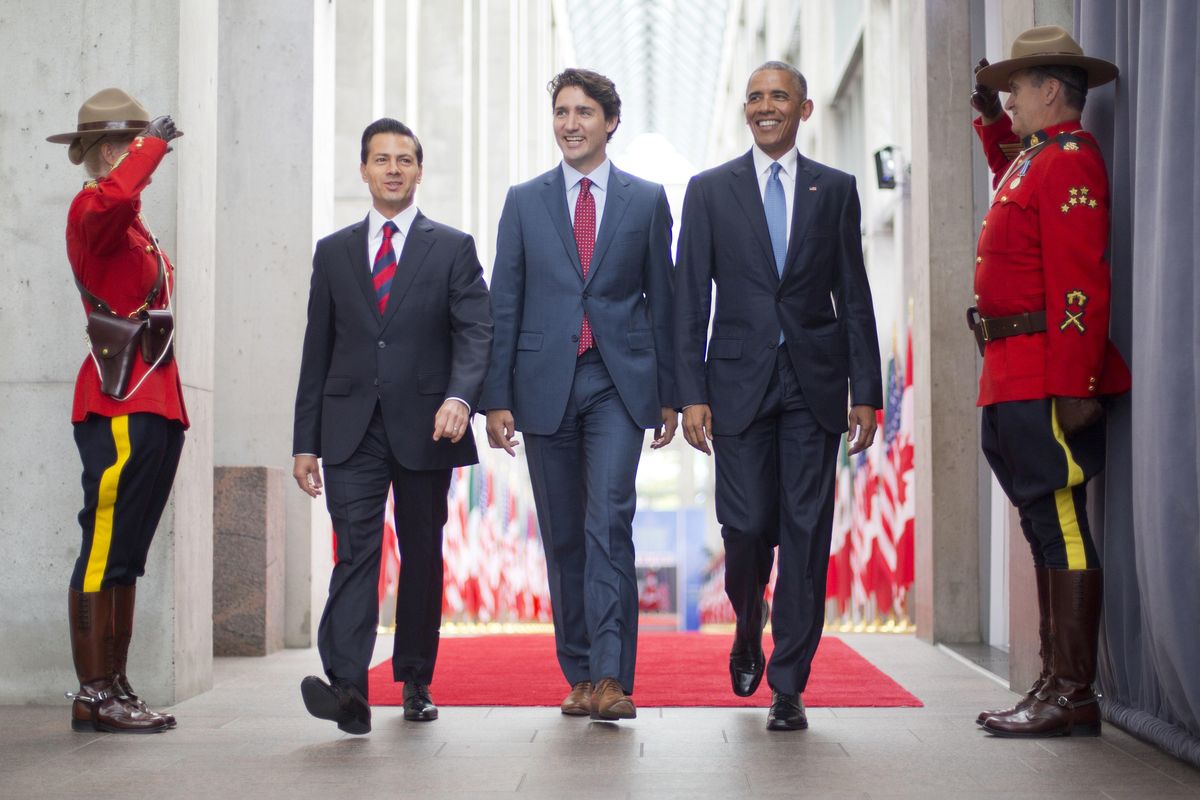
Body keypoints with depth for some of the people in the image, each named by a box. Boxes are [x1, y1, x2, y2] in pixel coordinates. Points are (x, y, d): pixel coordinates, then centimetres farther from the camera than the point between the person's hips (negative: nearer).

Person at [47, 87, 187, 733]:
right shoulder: (93, 208, -8)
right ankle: (92, 696, -3)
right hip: (120, 408, -10)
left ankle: (116, 690, 16)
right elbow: (114, 196, -32)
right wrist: (153, 143, -17)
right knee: (104, 553, -7)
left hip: (151, 407, 10)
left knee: (124, 557, 11)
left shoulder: (132, 227, 22)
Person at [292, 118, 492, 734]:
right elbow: (317, 351, 12)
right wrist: (305, 441, 7)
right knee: (356, 550, -12)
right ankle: (347, 688, -23)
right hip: (351, 429, 1)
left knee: (422, 556, 8)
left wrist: (459, 396, -24)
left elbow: (475, 332, -4)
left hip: (424, 428, 0)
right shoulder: (333, 252, 13)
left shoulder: (453, 249, 7)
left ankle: (416, 684, 21)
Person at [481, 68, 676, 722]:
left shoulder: (647, 200, 8)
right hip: (546, 384, 2)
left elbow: (662, 300, 9)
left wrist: (669, 393, 7)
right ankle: (579, 674, 15)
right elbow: (504, 305, 6)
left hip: (618, 383, -2)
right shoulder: (524, 202, 9)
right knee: (563, 536, 6)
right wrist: (496, 397, 0)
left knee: (609, 521, -15)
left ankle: (611, 676, -16)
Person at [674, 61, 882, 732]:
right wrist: (691, 393, -4)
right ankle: (749, 632, 29)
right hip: (740, 383, 0)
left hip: (814, 384, 1)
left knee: (806, 535, -1)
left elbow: (855, 297, 7)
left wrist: (865, 392, 1)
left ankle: (789, 687, 7)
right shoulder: (710, 190, 6)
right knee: (747, 527, -3)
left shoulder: (836, 190, 8)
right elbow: (690, 301, 4)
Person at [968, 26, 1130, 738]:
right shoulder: (1038, 158, 18)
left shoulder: (1070, 160, -12)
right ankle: (1056, 684, 18)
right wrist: (993, 121, 36)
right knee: (1048, 526, 12)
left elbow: (1080, 282, -21)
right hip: (1019, 380, 10)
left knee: (1061, 526, -9)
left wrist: (1073, 385, -25)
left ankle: (1075, 698, -6)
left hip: (1049, 383, -10)